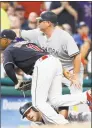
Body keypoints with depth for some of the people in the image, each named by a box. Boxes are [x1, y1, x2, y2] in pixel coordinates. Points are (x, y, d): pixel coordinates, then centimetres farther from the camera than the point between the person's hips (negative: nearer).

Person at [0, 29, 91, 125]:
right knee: (55, 100, 9)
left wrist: (16, 83, 6)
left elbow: (8, 68, -8)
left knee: (38, 102, -2)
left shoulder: (8, 50, 10)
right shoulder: (24, 43, 33)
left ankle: (62, 124, -15)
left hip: (42, 65, -8)